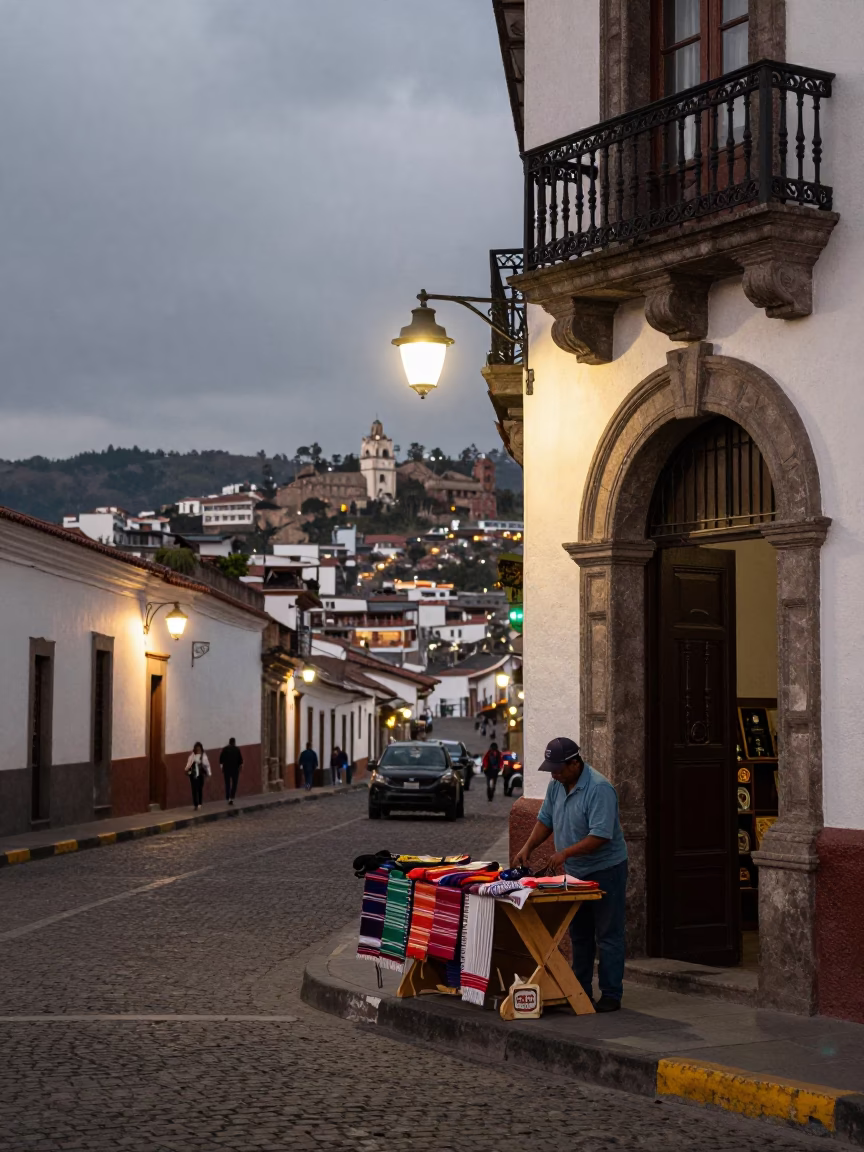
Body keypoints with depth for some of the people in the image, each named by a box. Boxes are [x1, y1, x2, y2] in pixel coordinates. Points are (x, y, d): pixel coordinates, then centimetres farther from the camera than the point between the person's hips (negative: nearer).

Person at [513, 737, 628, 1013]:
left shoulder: (599, 789, -23)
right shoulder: (557, 784, 3)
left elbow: (600, 836, -27)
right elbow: (545, 819, 12)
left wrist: (565, 853, -31)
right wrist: (528, 848, -2)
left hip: (605, 870, -8)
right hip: (574, 871, 8)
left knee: (608, 935, -4)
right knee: (579, 935, 14)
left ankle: (611, 996, 0)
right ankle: (580, 991, 23)